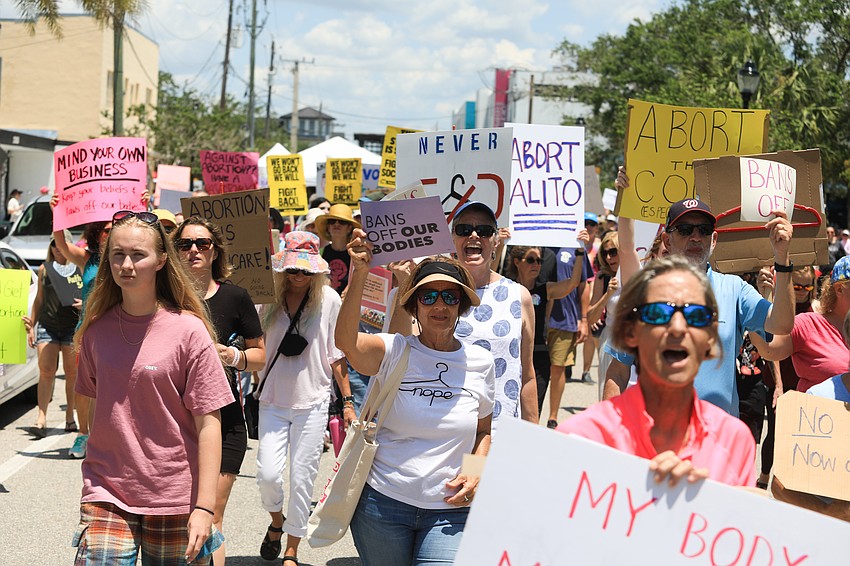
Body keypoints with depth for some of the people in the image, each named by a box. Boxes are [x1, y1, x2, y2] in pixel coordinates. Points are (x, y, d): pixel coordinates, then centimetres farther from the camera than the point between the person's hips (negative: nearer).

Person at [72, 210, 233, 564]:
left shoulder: (188, 331, -9)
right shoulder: (97, 331, 4)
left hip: (173, 498, -3)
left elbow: (208, 423, -9)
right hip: (106, 494, 3)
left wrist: (204, 507, -14)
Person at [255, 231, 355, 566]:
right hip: (273, 400, 1)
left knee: (302, 479, 1)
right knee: (268, 474, -8)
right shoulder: (270, 298, 1)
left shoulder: (328, 299, -3)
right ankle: (276, 520, 25)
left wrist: (348, 400, 2)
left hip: (312, 401, -1)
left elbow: (336, 354, 2)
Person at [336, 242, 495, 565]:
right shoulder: (394, 352, -7)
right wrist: (359, 274, -42)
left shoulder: (480, 362, 2)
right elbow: (346, 341, -29)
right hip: (383, 502, -1)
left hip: (450, 511, 1)